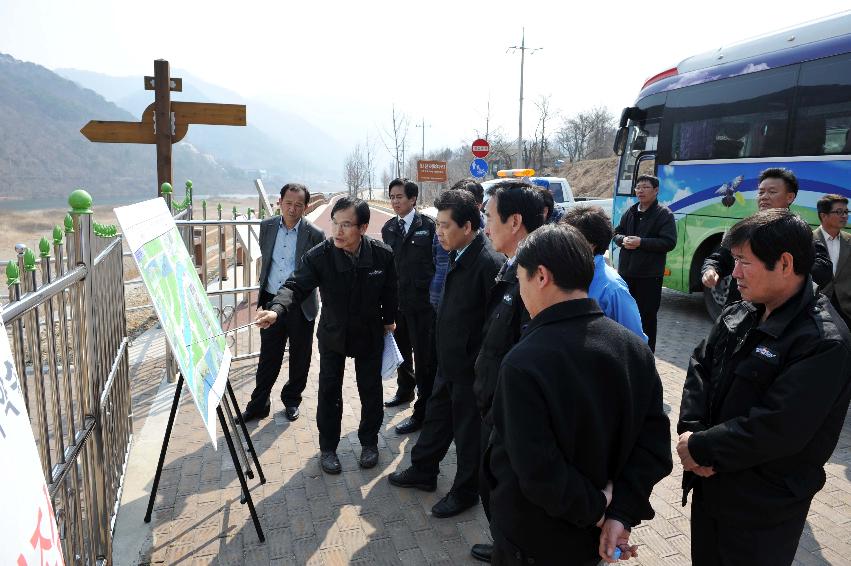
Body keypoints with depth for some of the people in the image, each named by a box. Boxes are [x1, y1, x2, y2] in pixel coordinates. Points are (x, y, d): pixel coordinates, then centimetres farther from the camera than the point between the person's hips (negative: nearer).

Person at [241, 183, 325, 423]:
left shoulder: (315, 235, -12)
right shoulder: (266, 227, 1)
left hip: (301, 305, -2)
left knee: (299, 357, 12)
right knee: (268, 356, 10)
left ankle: (292, 400, 32)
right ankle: (259, 404, 23)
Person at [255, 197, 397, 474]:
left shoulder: (382, 254, -19)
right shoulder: (319, 255, -23)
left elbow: (390, 290, -3)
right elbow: (296, 285, -31)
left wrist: (389, 320, 7)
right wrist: (276, 310, -49)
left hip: (370, 333, 1)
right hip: (333, 334, 0)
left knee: (370, 389, 12)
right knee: (329, 391, 6)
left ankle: (369, 441, 34)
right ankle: (328, 447, 26)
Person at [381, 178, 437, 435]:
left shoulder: (428, 226, -9)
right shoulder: (388, 228, 9)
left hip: (422, 301, -6)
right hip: (395, 299, 6)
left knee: (423, 356, 0)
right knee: (401, 349, 21)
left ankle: (422, 411, 9)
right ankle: (405, 389, 43)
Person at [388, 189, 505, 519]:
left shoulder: (489, 262, -24)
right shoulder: (458, 255, 4)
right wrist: (444, 354, 16)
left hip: (471, 368, -8)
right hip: (449, 362, 8)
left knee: (468, 430, 11)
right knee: (436, 417, 23)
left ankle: (465, 492, 31)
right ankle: (423, 472, 44)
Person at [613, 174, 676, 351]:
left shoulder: (664, 214, -5)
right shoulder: (630, 212, 13)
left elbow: (669, 242, -14)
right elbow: (616, 233, 17)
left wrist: (641, 242, -20)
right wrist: (623, 240, -7)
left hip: (649, 275, -6)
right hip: (626, 272, 6)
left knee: (647, 316, 0)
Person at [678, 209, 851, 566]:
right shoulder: (738, 315, 2)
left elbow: (775, 430, -26)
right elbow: (700, 367, 2)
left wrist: (700, 448, -18)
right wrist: (690, 431, -12)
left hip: (763, 509, -6)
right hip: (710, 484, 7)